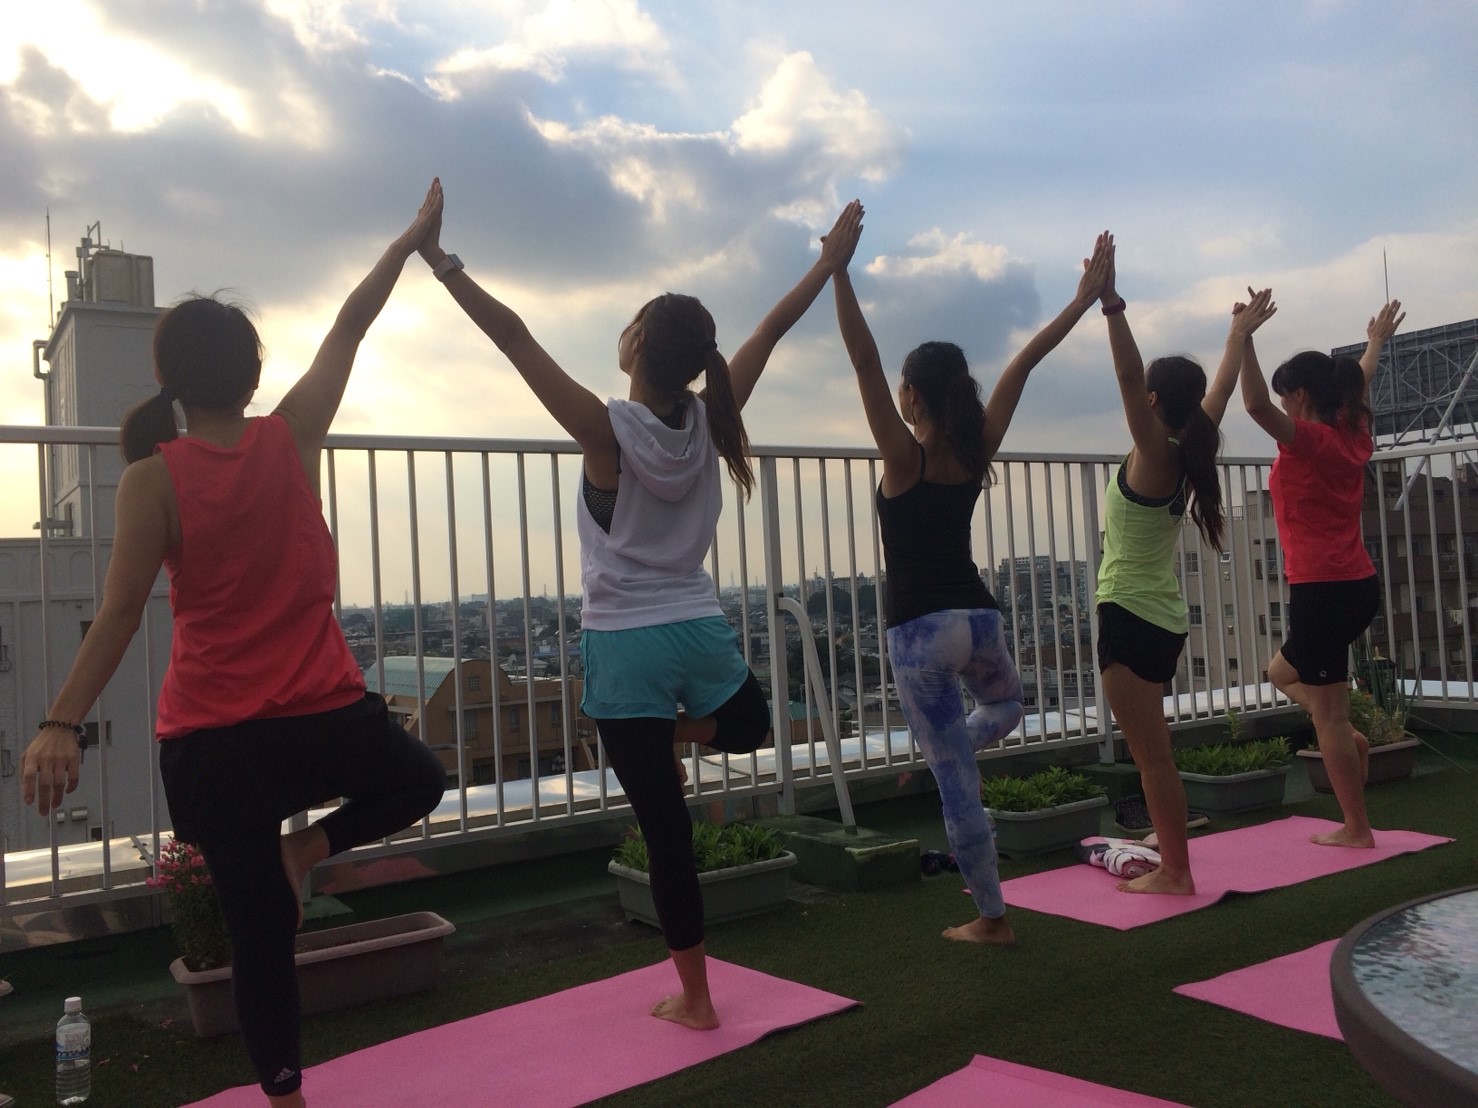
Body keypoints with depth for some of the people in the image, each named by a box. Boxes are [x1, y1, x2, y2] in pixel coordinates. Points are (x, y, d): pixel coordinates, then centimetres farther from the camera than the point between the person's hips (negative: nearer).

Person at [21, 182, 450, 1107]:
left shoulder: (154, 477, -8)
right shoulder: (292, 439, -4)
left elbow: (120, 615, -12)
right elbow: (349, 329, 7)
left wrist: (62, 723, -8)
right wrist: (413, 239, 18)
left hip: (211, 738, 1)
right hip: (325, 716, 0)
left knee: (261, 929, 12)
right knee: (418, 781, 31)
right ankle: (307, 847, 10)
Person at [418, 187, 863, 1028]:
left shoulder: (607, 428, -14)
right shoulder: (708, 419, -3)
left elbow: (514, 336, -14)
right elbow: (772, 330, 7)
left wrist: (443, 262, -8)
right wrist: (831, 261, 18)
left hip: (626, 646, -3)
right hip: (701, 631, 3)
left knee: (667, 827, 6)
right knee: (750, 724, 41)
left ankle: (695, 998, 16)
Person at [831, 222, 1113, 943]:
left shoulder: (905, 457, -12)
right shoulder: (978, 451, 1)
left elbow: (863, 360, -18)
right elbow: (1023, 363, 3)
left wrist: (839, 270, -19)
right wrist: (1085, 298, 8)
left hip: (920, 632, -4)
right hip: (978, 617, 5)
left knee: (958, 786, 4)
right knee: (1005, 704, 40)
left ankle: (991, 918, 13)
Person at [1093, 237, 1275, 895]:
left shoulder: (1154, 456, -14)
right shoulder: (1188, 458, 5)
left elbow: (1127, 377, -26)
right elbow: (1220, 393, 19)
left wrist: (1111, 303, -30)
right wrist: (1238, 335, 32)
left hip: (1129, 620, -9)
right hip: (1163, 620, 9)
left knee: (1153, 755, -2)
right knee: (1152, 752, 17)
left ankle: (1176, 873, 5)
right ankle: (1169, 857, 25)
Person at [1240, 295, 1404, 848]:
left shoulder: (1308, 440, -13)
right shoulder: (1354, 436, 9)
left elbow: (1254, 403, -30)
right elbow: (1359, 386, 30)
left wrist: (1244, 336, -32)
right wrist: (1376, 342, 46)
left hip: (1322, 593, -9)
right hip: (1359, 586, 9)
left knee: (1329, 716, 1)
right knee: (1283, 671, 28)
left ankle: (1356, 829, 10)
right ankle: (1349, 737, 13)